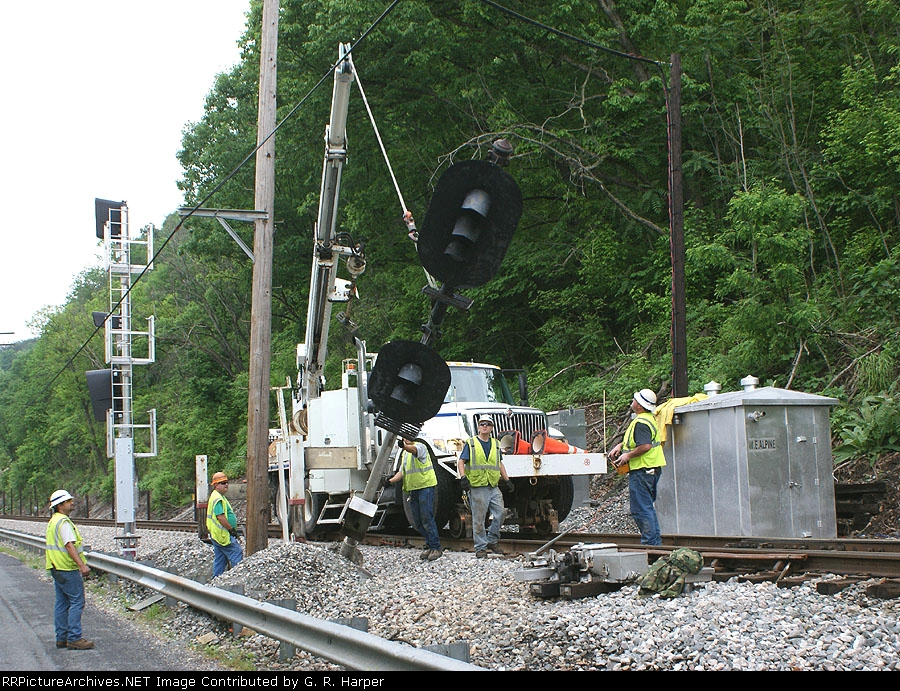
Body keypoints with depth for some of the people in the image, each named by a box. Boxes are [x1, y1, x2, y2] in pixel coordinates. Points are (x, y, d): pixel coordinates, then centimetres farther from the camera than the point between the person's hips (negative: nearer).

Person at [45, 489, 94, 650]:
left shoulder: (53, 521, 16)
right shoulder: (63, 522, -16)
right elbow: (69, 546, -24)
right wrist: (82, 565, -30)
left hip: (57, 568, 10)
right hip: (68, 569, -10)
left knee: (62, 603, 12)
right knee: (77, 602, -8)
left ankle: (62, 638, 16)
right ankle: (74, 639, -9)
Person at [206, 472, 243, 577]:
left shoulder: (218, 497, 19)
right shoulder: (218, 498, -16)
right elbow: (220, 517, -24)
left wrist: (231, 529, 20)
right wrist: (232, 529, -16)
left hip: (217, 534, 11)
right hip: (223, 534, -11)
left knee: (219, 559, 13)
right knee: (237, 556, -10)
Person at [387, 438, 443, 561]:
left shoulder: (420, 446, -5)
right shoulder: (404, 453, 21)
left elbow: (414, 449, -30)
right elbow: (402, 471, 19)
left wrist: (404, 446, -52)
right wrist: (390, 481, 1)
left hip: (425, 486, -8)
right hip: (412, 489, 8)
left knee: (427, 519, -10)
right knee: (417, 523, 8)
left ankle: (436, 548, -5)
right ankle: (430, 545, 19)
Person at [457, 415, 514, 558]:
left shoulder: (496, 444, 16)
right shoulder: (471, 444, 2)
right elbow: (461, 462, -2)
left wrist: (507, 480, 20)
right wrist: (463, 477, -16)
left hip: (494, 487, 5)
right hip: (477, 487, -5)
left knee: (500, 513, 0)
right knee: (479, 519, -1)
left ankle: (492, 541, 17)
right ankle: (480, 548, 7)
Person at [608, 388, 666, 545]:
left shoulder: (641, 422, -18)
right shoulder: (649, 418, 15)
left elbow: (645, 446, -28)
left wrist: (628, 456, -17)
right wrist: (620, 445, 15)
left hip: (642, 470, -11)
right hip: (652, 469, 11)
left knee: (640, 509, -7)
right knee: (647, 507, 17)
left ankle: (649, 542, -6)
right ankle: (656, 541, 21)